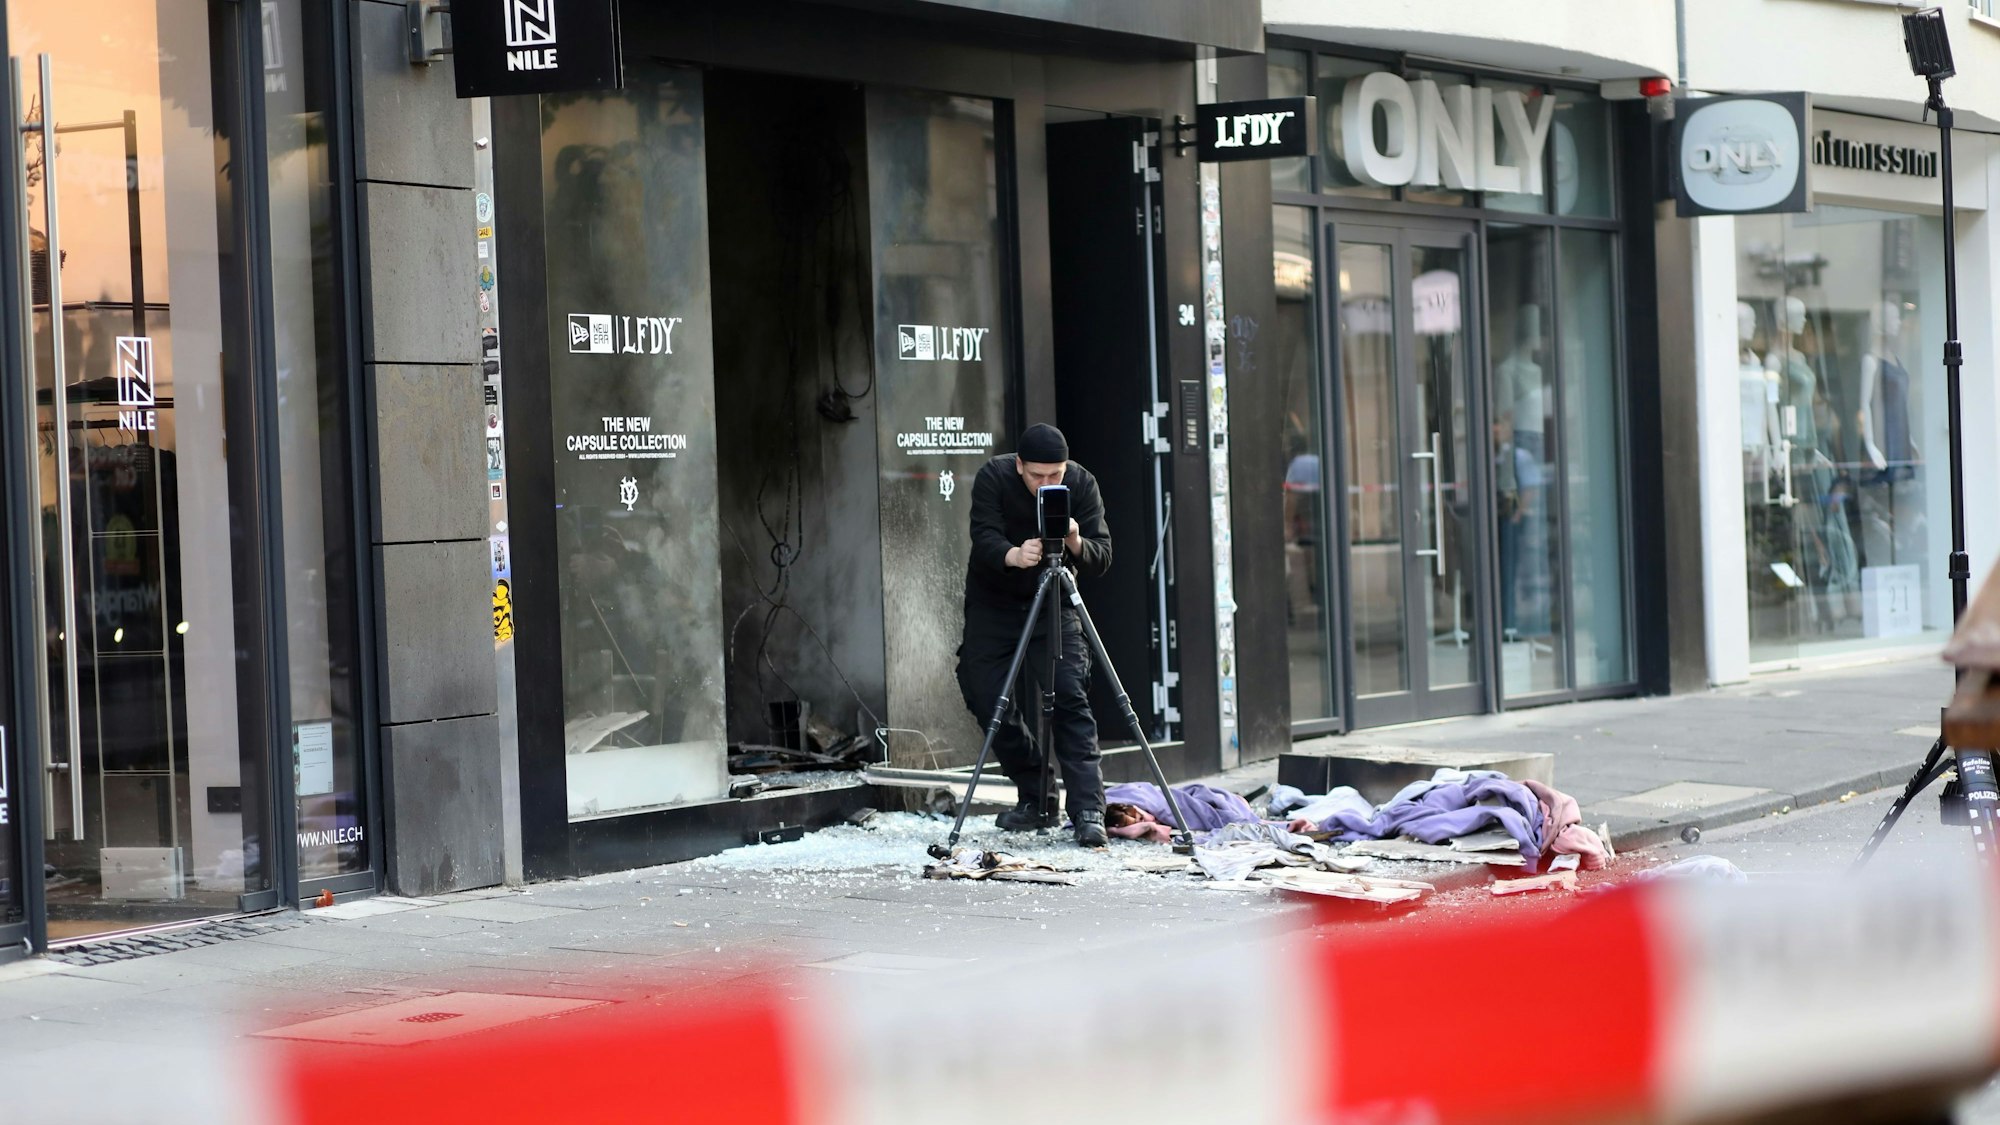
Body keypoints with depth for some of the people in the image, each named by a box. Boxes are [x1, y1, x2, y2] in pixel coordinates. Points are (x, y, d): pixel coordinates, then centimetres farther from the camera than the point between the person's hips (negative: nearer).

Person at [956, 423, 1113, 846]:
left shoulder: (1082, 484, -14)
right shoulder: (993, 477, -17)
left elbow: (1102, 558, -17)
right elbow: (984, 540, -27)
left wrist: (1076, 542, -38)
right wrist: (1013, 555, -48)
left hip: (1053, 602, -1)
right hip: (993, 601, 1)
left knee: (1070, 698, -15)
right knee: (985, 695, -5)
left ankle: (1088, 811, -17)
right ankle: (1033, 796, 12)